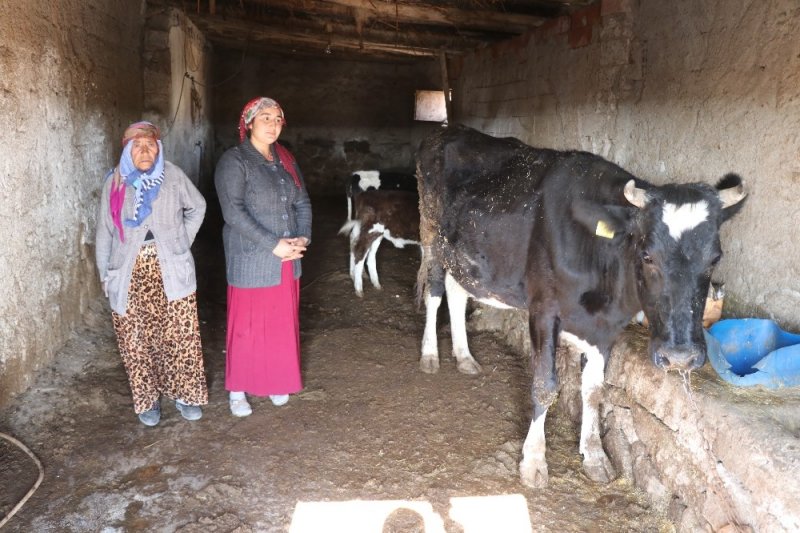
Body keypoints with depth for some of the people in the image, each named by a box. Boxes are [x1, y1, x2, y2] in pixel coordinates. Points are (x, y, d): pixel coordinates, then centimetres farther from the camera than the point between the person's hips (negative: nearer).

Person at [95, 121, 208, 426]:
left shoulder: (173, 176, -1)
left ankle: (185, 393, 19)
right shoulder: (114, 183, 0)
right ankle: (147, 399, 23)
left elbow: (197, 207, 14)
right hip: (130, 273, 0)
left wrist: (183, 241, 5)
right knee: (136, 340, 6)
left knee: (181, 335, 1)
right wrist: (104, 273, 4)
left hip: (171, 271, 0)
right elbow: (104, 231, 5)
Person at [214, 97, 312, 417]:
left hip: (287, 261, 6)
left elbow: (302, 202, 12)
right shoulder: (234, 161, -10)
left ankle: (275, 382, 33)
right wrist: (273, 244, -21)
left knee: (282, 323, 14)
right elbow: (233, 212, -18)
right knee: (246, 325, 5)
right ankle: (237, 390, 22)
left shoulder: (285, 160, 11)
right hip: (250, 261, -6)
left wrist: (303, 237, -6)